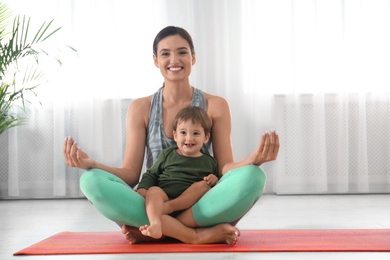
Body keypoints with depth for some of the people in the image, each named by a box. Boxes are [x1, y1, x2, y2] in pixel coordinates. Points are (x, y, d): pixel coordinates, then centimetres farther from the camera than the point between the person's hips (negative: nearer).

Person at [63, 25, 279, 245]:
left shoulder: (215, 105, 7)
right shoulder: (141, 108, 8)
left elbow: (225, 168, 0)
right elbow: (131, 174, 2)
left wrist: (253, 160, -22)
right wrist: (90, 164, -17)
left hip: (202, 208, 0)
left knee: (252, 177, -30)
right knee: (92, 181, -26)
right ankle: (198, 235, -26)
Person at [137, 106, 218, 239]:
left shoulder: (209, 162, 19)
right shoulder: (167, 154, 18)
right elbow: (151, 175, 20)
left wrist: (215, 180, -1)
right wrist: (142, 189, -1)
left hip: (190, 202, 1)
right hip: (164, 195, 0)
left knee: (203, 185, -23)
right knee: (153, 190, -29)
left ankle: (168, 207, -36)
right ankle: (155, 224, -55)